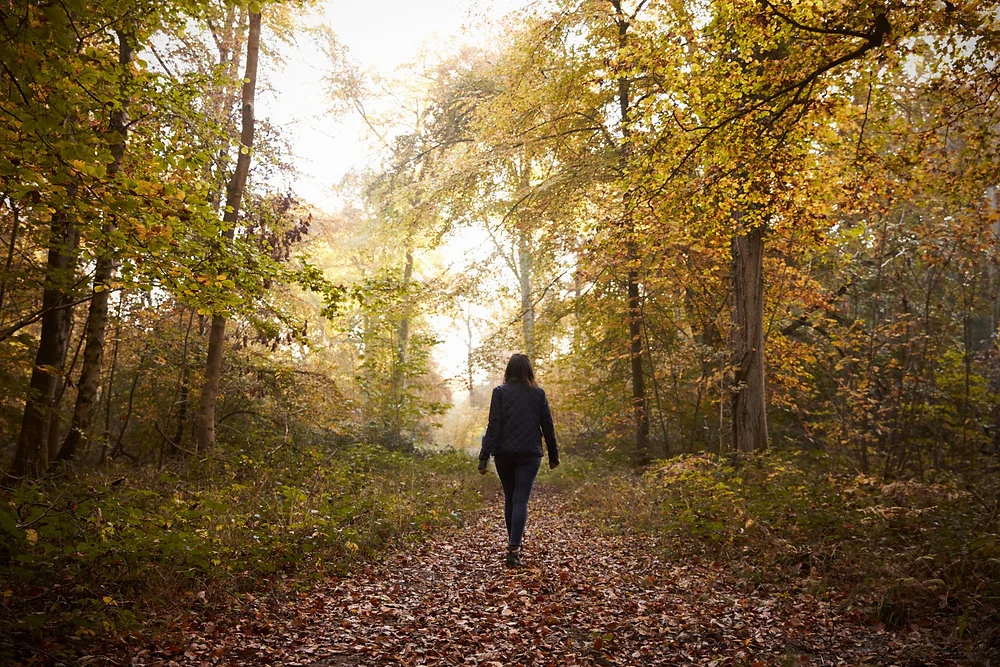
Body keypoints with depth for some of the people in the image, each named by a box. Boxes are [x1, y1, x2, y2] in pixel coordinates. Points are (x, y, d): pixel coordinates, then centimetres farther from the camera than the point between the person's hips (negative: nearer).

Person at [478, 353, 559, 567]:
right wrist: (553, 455, 15)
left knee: (509, 498, 17)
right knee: (521, 501, -1)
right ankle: (514, 549, -13)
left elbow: (493, 426, -8)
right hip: (530, 454, 0)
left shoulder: (500, 392, -2)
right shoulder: (538, 393, 2)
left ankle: (514, 545, 28)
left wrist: (484, 457, -8)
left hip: (504, 454, 0)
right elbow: (548, 426, 5)